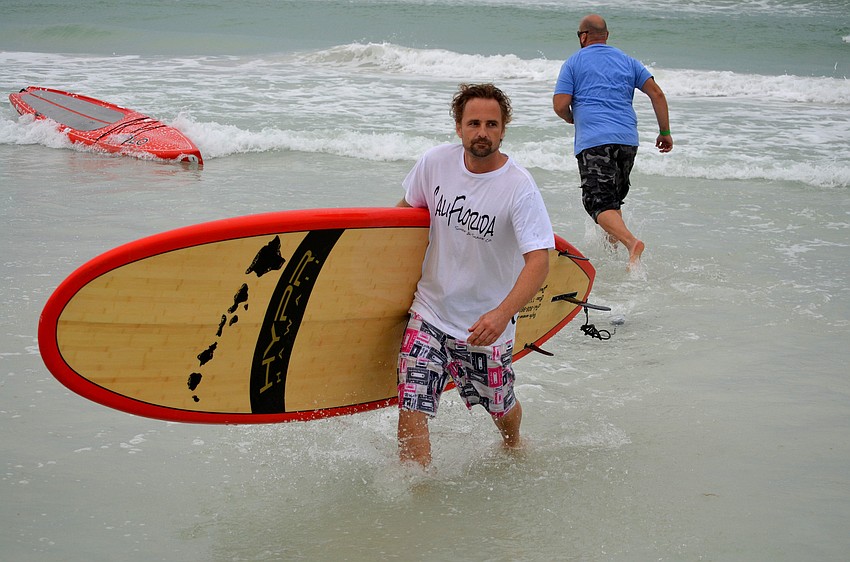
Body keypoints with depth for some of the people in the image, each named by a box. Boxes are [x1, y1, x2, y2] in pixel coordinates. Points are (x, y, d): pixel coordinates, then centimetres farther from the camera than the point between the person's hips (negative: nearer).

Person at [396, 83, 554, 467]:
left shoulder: (519, 187, -20)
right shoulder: (435, 162, -8)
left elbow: (539, 262, -27)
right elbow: (407, 207, 14)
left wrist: (502, 314, -41)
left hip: (486, 324, -2)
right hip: (430, 310, 2)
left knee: (500, 408, 20)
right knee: (411, 410, -13)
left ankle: (513, 447, 55)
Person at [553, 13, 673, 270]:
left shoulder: (573, 63, 6)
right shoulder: (626, 61, 18)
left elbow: (560, 106, -2)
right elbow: (656, 93, 9)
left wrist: (572, 119, 21)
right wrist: (665, 132, 13)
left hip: (593, 141, -5)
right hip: (628, 139, 5)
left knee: (599, 202, -12)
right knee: (614, 197, 24)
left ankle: (631, 241, -34)